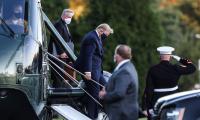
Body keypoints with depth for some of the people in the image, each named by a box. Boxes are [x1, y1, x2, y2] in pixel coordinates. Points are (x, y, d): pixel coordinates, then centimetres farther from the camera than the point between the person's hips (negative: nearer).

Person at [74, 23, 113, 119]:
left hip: (96, 69, 11)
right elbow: (88, 55, -23)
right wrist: (87, 71, -27)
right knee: (94, 93, -5)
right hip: (91, 70, -11)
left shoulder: (95, 37, 15)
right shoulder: (91, 38, -17)